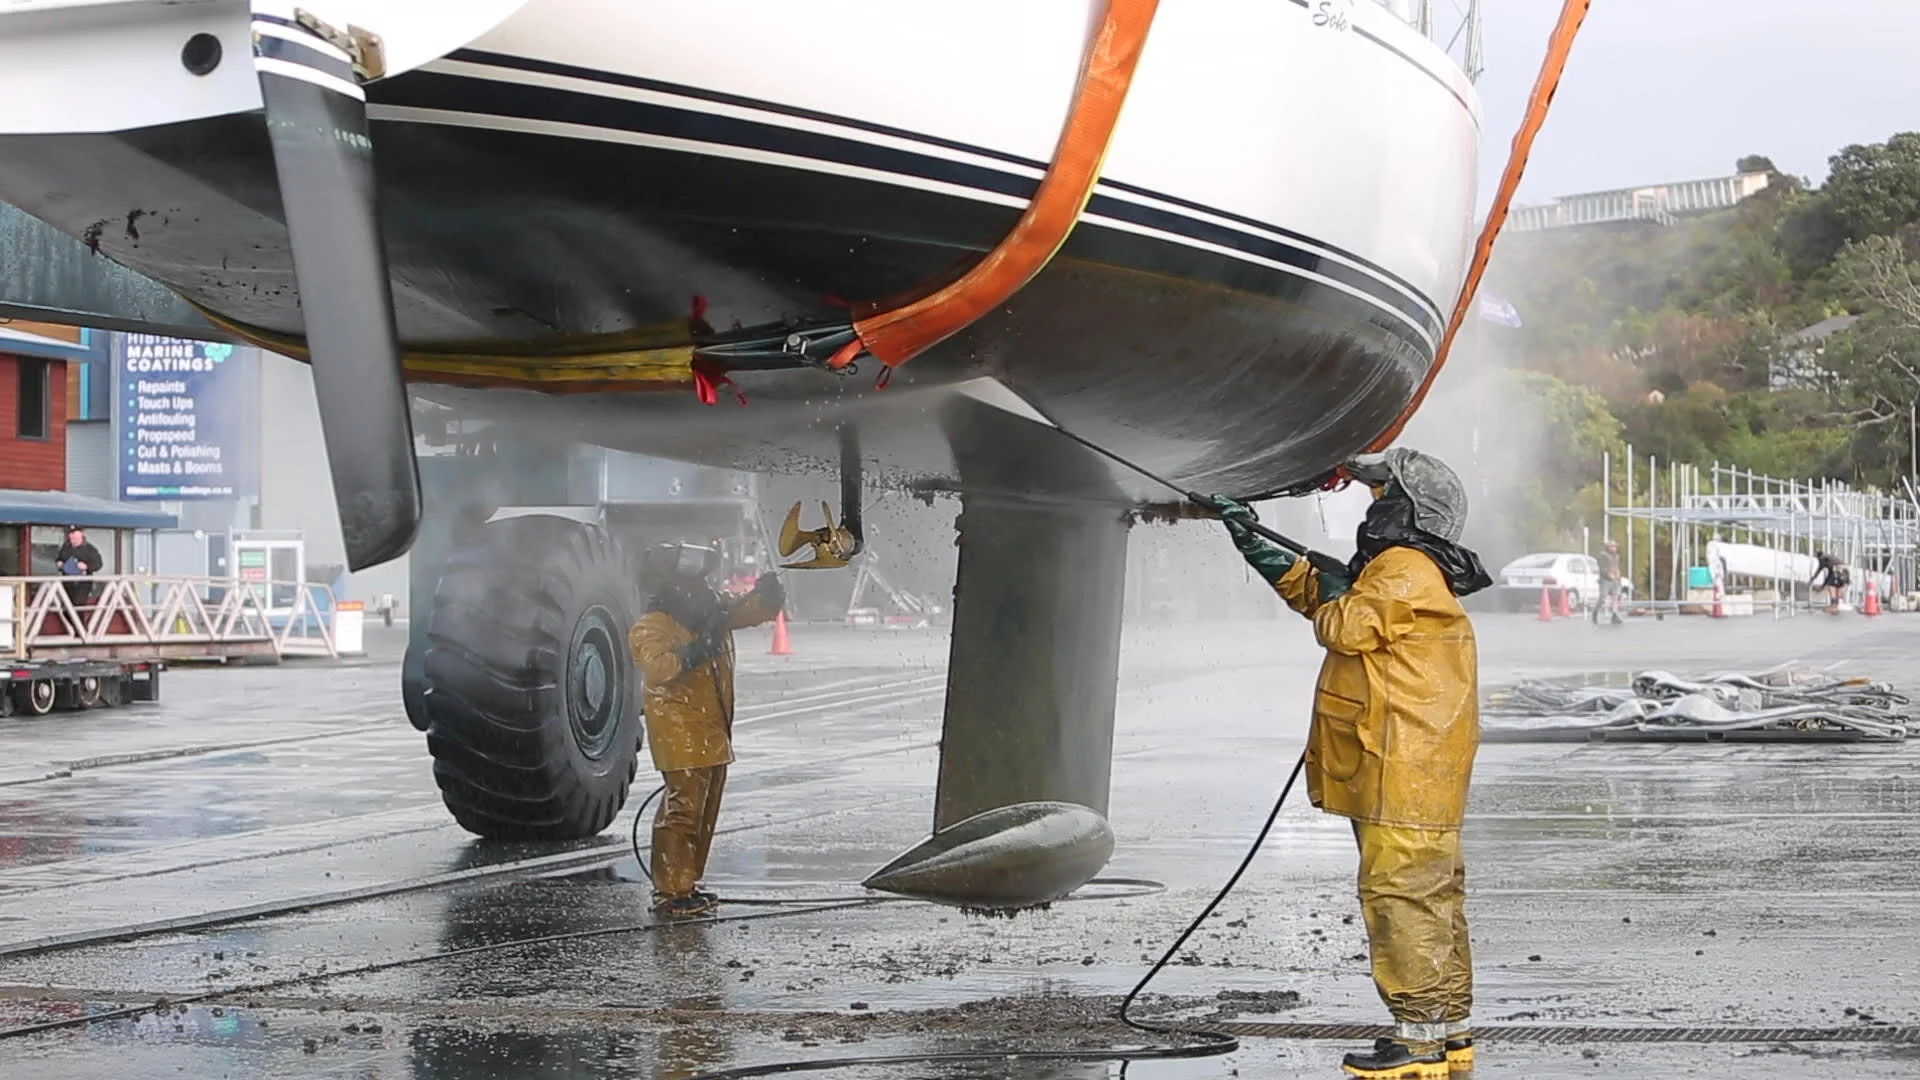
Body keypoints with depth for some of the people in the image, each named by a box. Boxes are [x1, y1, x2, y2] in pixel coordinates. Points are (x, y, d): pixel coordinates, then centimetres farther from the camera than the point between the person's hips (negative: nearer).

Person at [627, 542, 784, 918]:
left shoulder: (714, 615, 11)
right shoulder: (651, 627, -13)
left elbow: (756, 611, 13)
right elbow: (657, 667, -29)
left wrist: (769, 592, -9)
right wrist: (696, 651, -32)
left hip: (714, 734, 9)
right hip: (680, 734, -9)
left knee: (706, 811, 13)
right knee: (682, 810, -11)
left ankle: (686, 884, 22)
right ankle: (669, 891, -8)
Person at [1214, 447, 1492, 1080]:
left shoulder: (1404, 571, -12)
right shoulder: (1410, 571, 22)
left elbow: (1342, 625, -18)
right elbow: (1314, 591, 29)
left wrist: (1336, 597, 5)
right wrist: (1253, 543, 29)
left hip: (1404, 772, -11)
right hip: (1398, 772, 11)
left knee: (1401, 896, -10)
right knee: (1430, 897, 12)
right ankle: (1450, 1029, 18)